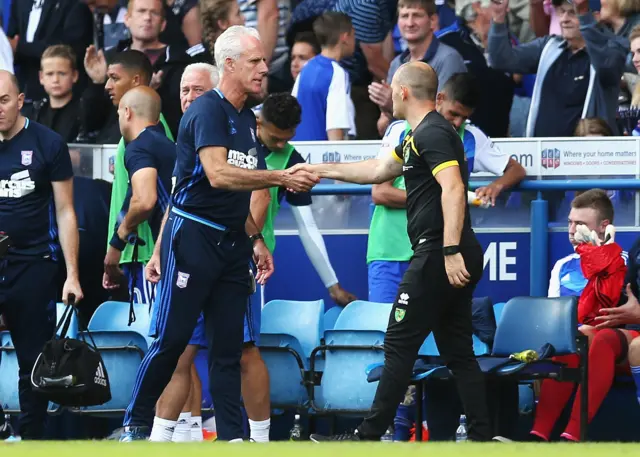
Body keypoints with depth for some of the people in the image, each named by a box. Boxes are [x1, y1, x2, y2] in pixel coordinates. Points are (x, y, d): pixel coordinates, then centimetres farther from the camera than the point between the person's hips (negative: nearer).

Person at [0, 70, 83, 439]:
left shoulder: (47, 144, -1)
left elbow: (64, 212, 0)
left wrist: (72, 274, -4)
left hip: (34, 266, -2)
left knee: (34, 363, 3)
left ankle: (32, 439, 9)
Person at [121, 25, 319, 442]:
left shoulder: (247, 119, 15)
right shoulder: (208, 111, -12)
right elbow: (218, 174, -26)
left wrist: (256, 239, 17)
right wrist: (281, 179, -26)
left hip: (232, 243, 8)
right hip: (193, 235, -8)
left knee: (229, 346, 5)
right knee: (173, 339, -5)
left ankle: (233, 436, 4)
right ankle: (136, 424, 7)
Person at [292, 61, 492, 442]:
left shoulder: (433, 133, -11)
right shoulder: (418, 136, 21)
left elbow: (453, 189, -24)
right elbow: (378, 171, 34)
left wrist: (451, 250, -31)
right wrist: (321, 170, 37)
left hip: (438, 256, -10)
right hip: (457, 259, 10)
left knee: (399, 344, -4)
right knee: (458, 351, 7)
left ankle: (370, 435, 0)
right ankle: (482, 437, 3)